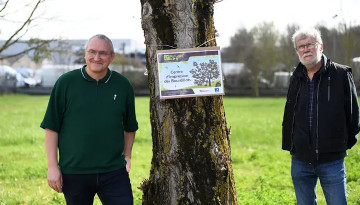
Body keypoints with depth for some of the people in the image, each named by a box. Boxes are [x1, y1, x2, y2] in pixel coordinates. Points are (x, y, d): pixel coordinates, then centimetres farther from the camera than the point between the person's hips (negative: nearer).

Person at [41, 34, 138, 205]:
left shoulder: (123, 85, 6)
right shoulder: (66, 83, -1)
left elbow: (130, 127, 18)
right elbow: (51, 127, -1)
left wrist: (127, 156, 12)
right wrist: (52, 167, -5)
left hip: (114, 172, 1)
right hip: (74, 172, -1)